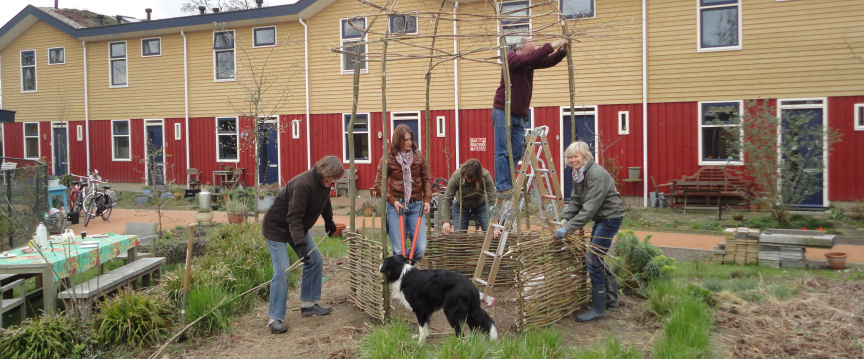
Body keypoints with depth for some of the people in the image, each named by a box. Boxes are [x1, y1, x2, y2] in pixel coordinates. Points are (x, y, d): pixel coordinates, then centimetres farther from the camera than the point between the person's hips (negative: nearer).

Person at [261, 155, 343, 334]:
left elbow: (325, 202, 19)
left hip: (297, 227, 9)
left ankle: (308, 304, 20)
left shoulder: (324, 182, -4)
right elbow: (294, 218, -35)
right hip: (276, 227, -9)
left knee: (315, 260, 7)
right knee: (282, 271, -15)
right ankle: (275, 319, -8)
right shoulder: (303, 185, -32)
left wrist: (329, 221, 30)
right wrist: (300, 244, -40)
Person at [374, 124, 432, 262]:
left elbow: (426, 179, 14)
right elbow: (378, 184, 1)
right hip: (396, 205, -2)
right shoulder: (388, 158, -2)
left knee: (420, 249, -5)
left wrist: (427, 199, 2)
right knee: (399, 250, -2)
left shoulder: (418, 156, 6)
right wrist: (392, 200, -9)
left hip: (416, 205, 2)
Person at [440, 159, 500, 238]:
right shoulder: (457, 176, -31)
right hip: (461, 206, 0)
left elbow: (493, 199, -32)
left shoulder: (486, 176, -32)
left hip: (481, 204, 0)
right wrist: (446, 221, -36)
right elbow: (447, 200, -27)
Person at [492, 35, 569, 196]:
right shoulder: (511, 59, -12)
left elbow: (549, 61, 4)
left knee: (517, 152, 4)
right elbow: (530, 58, -27)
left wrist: (562, 50, -13)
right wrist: (552, 45, -26)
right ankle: (503, 187, -7)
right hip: (503, 112, -7)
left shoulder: (530, 62, 9)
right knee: (503, 152, -7)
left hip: (520, 115, 7)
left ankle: (508, 184, 11)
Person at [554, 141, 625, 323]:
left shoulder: (597, 175, -25)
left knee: (593, 262, -11)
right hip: (600, 219, 10)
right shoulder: (578, 174, 5)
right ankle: (611, 299, 34)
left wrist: (568, 228, -31)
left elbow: (589, 208, -29)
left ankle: (598, 309, -2)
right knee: (597, 259, 18)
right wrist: (564, 220, -8)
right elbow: (575, 201, 7)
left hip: (610, 218, -10)